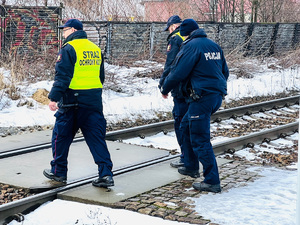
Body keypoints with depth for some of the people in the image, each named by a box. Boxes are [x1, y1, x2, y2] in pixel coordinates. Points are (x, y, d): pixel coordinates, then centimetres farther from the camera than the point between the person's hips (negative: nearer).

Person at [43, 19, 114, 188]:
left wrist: (54, 97, -17)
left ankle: (58, 171, 20)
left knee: (61, 135, 10)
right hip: (94, 101, 6)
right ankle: (106, 174, -2)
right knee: (97, 137, 5)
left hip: (72, 100, -6)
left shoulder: (68, 49, -9)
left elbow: (62, 76, -17)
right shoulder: (95, 48, 13)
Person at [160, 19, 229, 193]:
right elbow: (225, 71, 19)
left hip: (201, 98, -9)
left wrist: (165, 89, 5)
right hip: (217, 96, 9)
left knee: (200, 140, -5)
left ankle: (212, 181, -5)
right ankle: (191, 167, 32)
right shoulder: (214, 45, 13)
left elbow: (178, 73, -11)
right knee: (186, 126, 24)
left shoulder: (191, 46, -11)